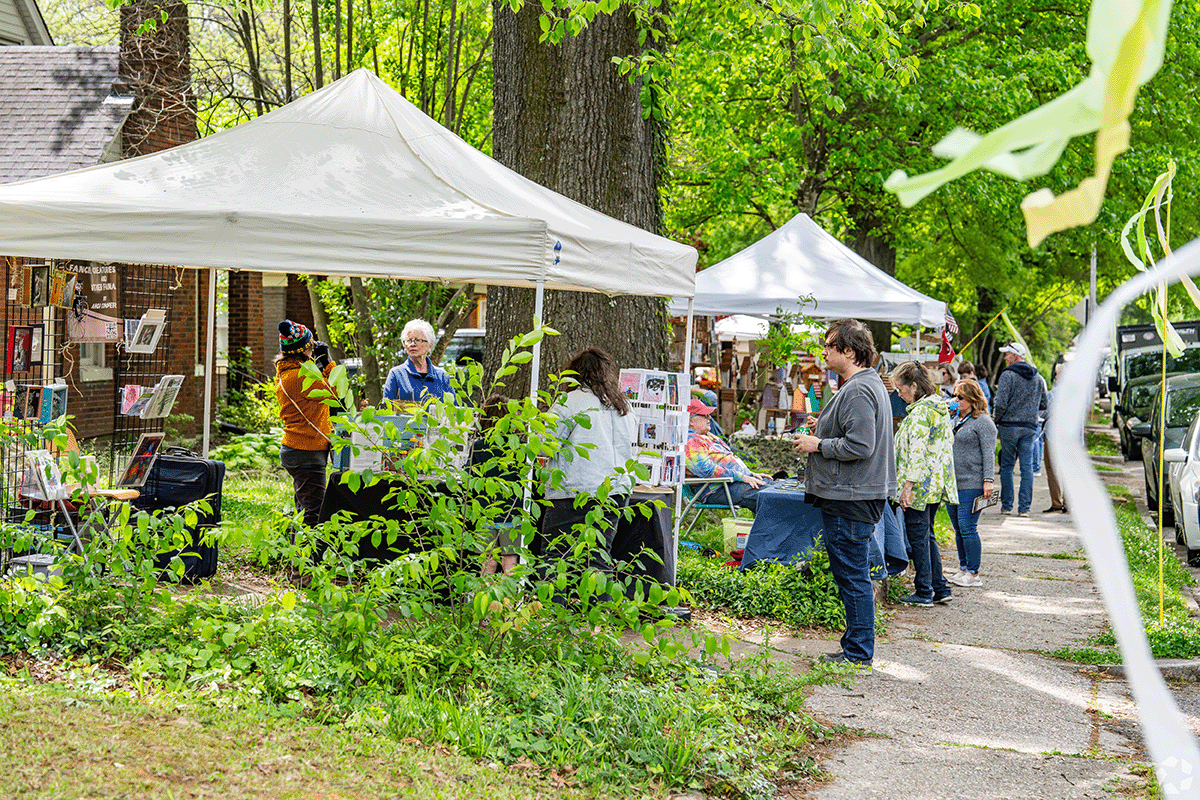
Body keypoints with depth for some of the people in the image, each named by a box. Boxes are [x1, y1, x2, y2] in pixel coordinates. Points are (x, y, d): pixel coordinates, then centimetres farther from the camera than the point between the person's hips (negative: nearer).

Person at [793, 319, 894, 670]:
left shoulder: (858, 391, -18)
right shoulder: (870, 384, 17)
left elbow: (860, 446, -25)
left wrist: (819, 445, -14)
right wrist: (821, 436, 16)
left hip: (851, 500, -11)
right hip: (850, 496, 11)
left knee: (853, 577, -5)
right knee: (851, 576, 15)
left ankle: (858, 654, 1)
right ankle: (855, 648, 22)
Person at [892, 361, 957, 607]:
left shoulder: (921, 411, -17)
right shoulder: (940, 407, 12)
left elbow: (917, 450, -23)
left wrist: (908, 485, -22)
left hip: (921, 485, -9)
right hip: (937, 484, 9)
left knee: (918, 536, -1)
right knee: (927, 535, 16)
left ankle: (924, 592, 4)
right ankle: (940, 588, 16)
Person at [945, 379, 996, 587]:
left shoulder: (983, 422, -7)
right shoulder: (955, 420, 17)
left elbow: (989, 453, -12)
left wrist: (988, 480, -18)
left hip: (972, 484, -8)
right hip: (953, 483, 8)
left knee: (967, 528, -9)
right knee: (958, 528, 11)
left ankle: (973, 574, -3)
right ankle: (963, 569, 18)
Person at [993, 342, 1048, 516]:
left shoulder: (1008, 375, -10)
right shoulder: (1037, 377, 10)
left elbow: (1001, 402, -15)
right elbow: (1043, 404, 14)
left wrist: (996, 420, 0)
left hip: (1009, 426, -4)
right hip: (1030, 427, 4)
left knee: (1006, 466, 5)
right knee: (1027, 467, 3)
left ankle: (1006, 505, 7)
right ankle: (1024, 507, 1)